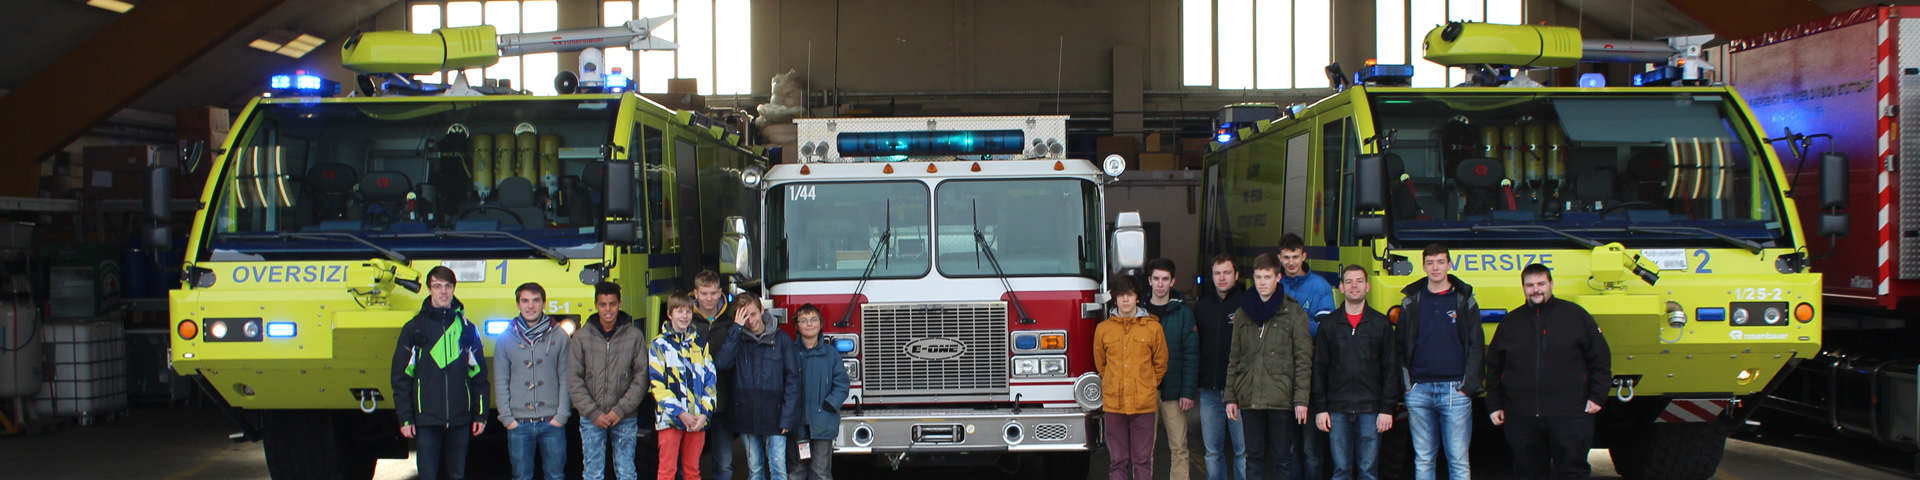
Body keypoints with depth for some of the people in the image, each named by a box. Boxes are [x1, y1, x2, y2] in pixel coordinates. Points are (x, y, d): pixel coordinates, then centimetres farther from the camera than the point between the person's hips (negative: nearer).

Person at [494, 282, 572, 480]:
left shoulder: (559, 336, 4)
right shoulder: (505, 339, 5)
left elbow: (565, 379, 3)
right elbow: (500, 382, 5)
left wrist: (562, 414, -5)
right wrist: (506, 417, -3)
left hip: (552, 422, 0)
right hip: (519, 424, 0)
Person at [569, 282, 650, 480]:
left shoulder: (634, 336, 0)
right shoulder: (582, 337, 2)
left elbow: (641, 378, -1)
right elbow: (574, 381, 0)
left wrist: (621, 410, -10)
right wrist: (593, 413, -8)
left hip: (625, 418, 0)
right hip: (591, 419, 1)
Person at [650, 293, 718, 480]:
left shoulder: (701, 343, 11)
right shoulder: (660, 344, 1)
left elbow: (710, 380, 7)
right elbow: (657, 384, -6)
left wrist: (704, 413, -5)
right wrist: (680, 413, -13)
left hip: (697, 419, 3)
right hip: (669, 418, -3)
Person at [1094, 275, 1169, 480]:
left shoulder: (1153, 327, 0)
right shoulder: (1103, 329, 3)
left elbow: (1160, 363, 11)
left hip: (1144, 403, -1)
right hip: (1114, 404, 1)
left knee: (1143, 459, 4)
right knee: (1117, 460, 6)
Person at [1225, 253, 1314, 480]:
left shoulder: (1294, 313, -1)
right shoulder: (1243, 313, 10)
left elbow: (1303, 359, -5)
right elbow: (1234, 359, 12)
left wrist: (1301, 399, -11)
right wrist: (1230, 397, 7)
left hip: (1281, 399, -3)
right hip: (1250, 399, 4)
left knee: (1282, 457, 3)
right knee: (1254, 456, 9)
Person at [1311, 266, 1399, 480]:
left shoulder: (1381, 324, 6)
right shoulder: (1328, 324, 8)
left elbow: (1390, 370, 3)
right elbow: (1319, 369, 7)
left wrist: (1387, 408, -4)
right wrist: (1320, 408, 0)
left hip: (1370, 409, -1)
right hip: (1337, 410, 1)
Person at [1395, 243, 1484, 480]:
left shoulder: (1465, 301, 7)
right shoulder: (1411, 302, 10)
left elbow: (1476, 347, 4)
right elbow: (1399, 346, 12)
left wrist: (1469, 385, -5)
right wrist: (1406, 383, 3)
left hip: (1455, 391, -2)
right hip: (1419, 391, 2)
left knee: (1459, 460, -2)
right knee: (1423, 460, 6)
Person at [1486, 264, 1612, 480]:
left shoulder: (1575, 315, 4)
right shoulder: (1510, 323, 12)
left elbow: (1601, 360, 5)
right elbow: (1493, 368, 17)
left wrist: (1596, 397, -2)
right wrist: (1495, 405, 12)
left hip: (1569, 416, -3)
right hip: (1520, 418, 3)